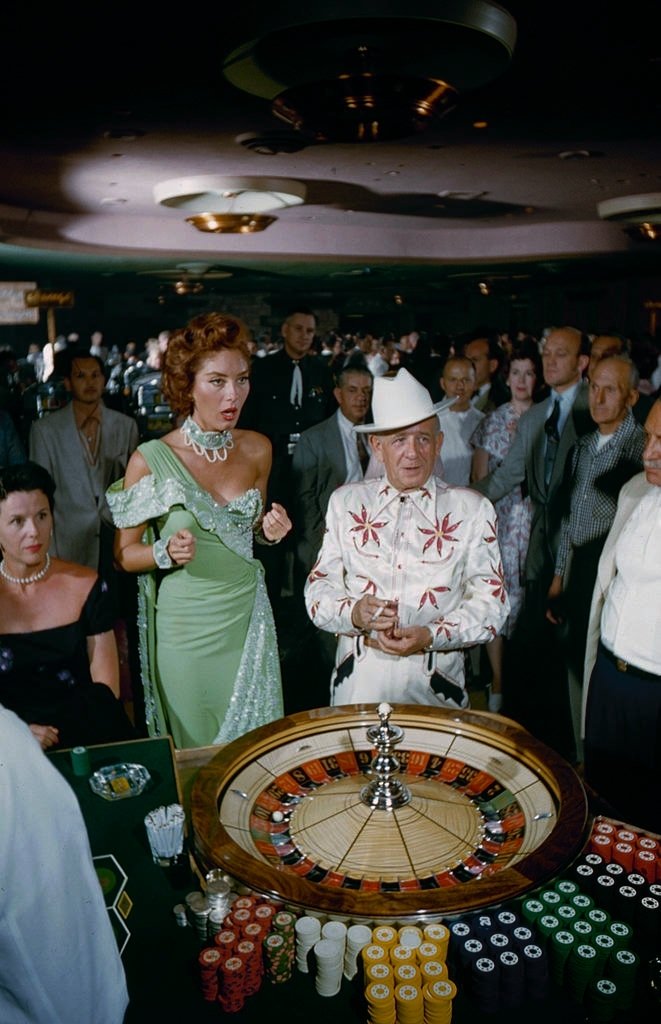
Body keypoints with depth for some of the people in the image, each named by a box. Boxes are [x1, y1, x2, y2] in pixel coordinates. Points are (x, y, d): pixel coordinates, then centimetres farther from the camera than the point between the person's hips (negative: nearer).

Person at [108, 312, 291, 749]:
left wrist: (269, 529, -6)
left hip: (248, 615, 3)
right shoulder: (151, 460, -13)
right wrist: (166, 552, -23)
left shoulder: (258, 449, -1)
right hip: (187, 625, -3)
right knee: (196, 749, 12)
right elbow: (124, 554, -4)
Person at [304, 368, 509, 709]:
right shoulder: (345, 502, 7)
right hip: (357, 679, 1)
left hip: (434, 682, 0)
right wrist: (353, 612, -16)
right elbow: (319, 587, 6)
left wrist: (430, 636, -17)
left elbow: (490, 603, 0)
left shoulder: (472, 509, 3)